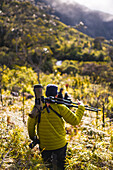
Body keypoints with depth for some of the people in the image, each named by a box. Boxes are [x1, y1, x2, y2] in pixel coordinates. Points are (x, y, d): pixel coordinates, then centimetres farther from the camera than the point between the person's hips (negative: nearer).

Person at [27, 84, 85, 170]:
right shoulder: (60, 107, -13)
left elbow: (31, 122, -1)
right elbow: (75, 120, -8)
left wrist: (32, 137, 15)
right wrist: (81, 107, 6)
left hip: (44, 145, 2)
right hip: (59, 144, -2)